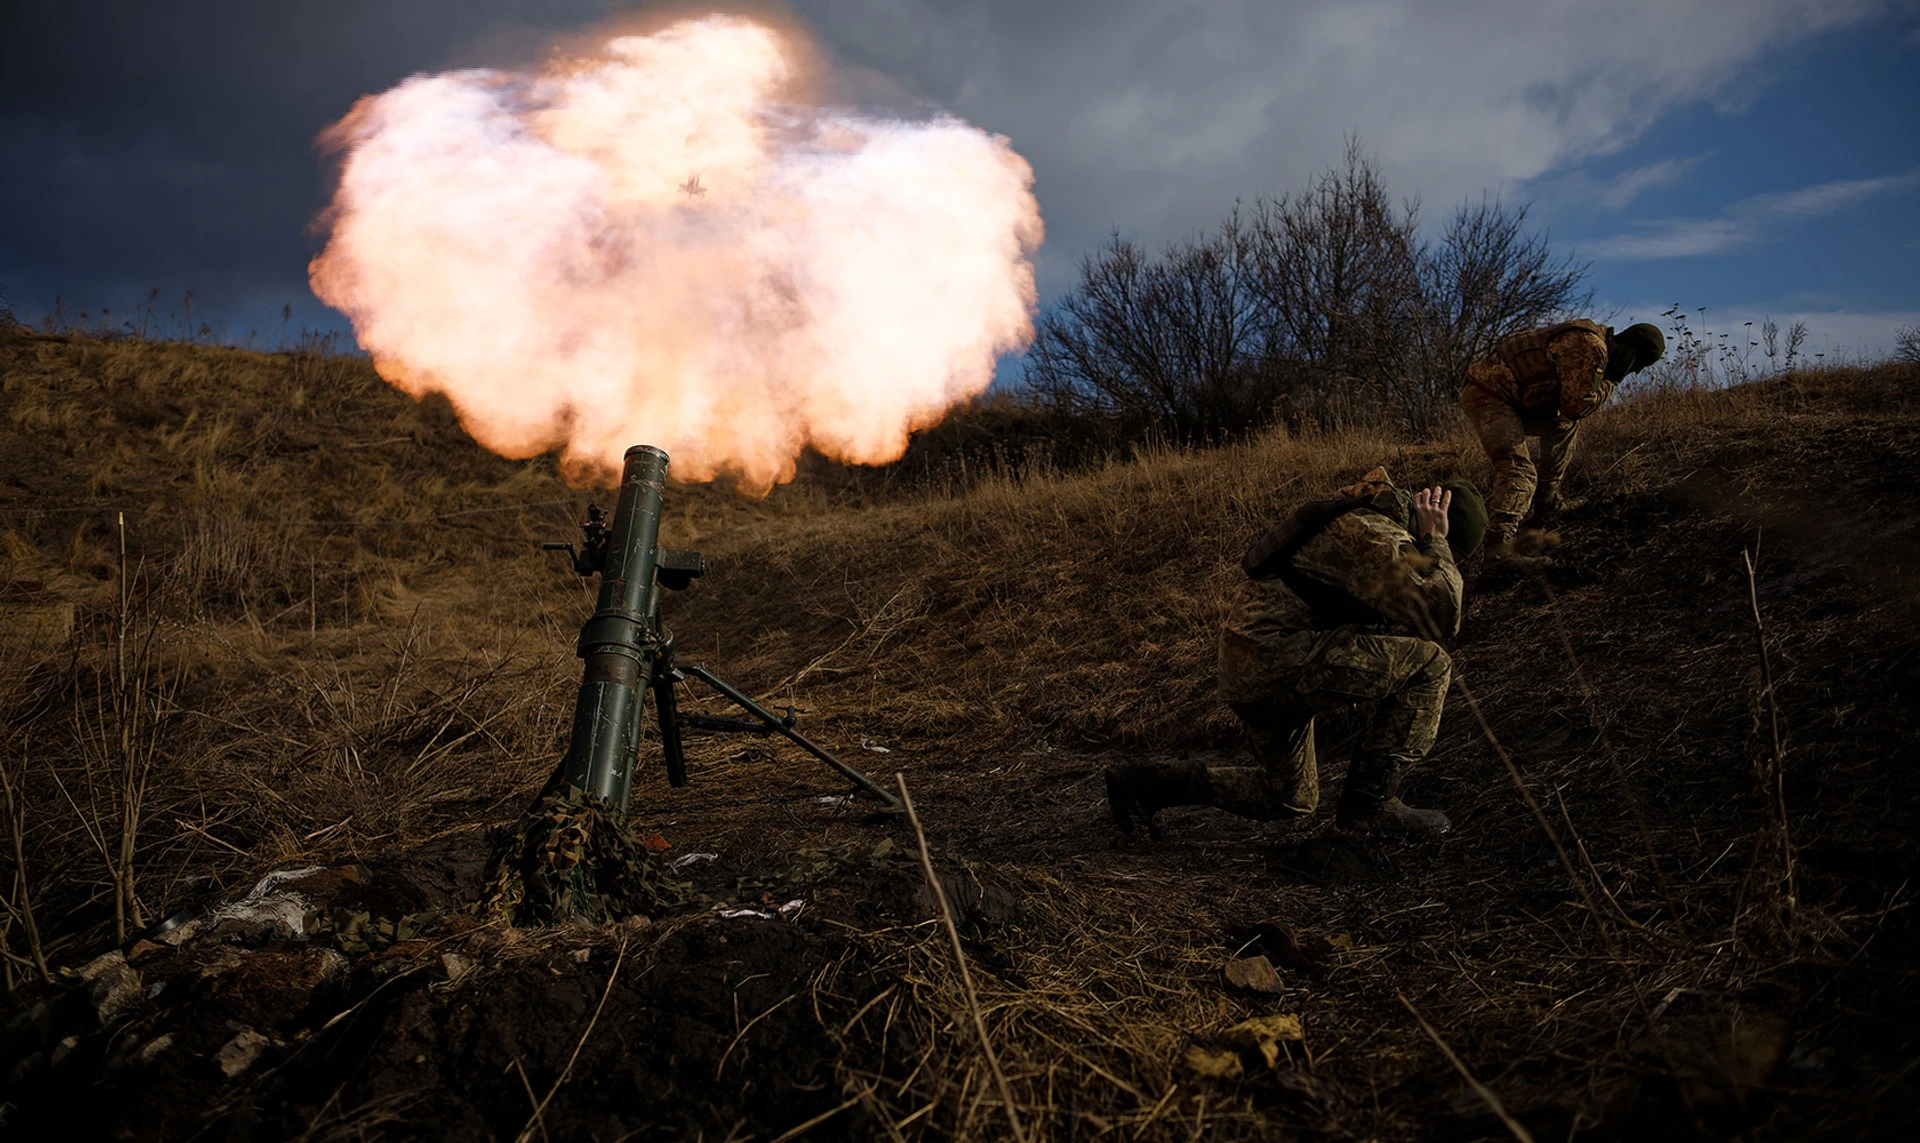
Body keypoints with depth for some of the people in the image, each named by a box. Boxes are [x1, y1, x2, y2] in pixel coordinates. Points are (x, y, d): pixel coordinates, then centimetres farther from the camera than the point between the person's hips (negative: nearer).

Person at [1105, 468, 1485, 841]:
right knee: (1429, 663, -12)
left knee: (1290, 800, 23)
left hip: (1248, 670, 11)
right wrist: (1434, 543, -9)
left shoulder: (1368, 522, 19)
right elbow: (1440, 618, -21)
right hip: (1276, 656, -11)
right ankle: (1369, 801, -5)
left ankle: (1141, 782, 22)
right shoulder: (1376, 534, -13)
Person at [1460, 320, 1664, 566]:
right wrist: (1609, 384, -1)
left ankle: (1547, 500, 29)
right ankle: (1498, 544, -37)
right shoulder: (1592, 347, -14)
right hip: (1487, 395, -11)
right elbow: (1576, 406, -15)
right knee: (1518, 469, -23)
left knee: (1564, 424, 25)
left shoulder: (1590, 339, 19)